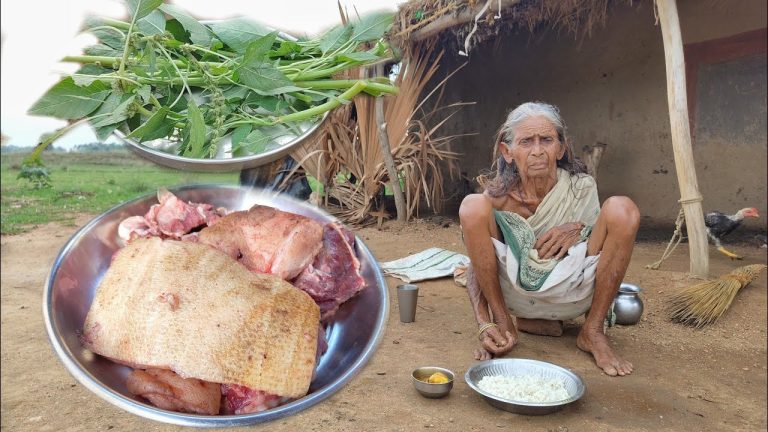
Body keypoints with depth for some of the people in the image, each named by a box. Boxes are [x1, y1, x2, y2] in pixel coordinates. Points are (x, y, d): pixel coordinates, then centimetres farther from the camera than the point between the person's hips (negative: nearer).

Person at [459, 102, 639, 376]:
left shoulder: (581, 187, -13)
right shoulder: (497, 198, -16)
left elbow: (602, 237, 5)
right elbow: (476, 266, -12)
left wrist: (578, 229, -19)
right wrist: (485, 325, -26)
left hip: (571, 296, 1)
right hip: (515, 292, -1)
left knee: (621, 208, -22)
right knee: (473, 207, -24)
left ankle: (593, 332, -11)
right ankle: (504, 323, -11)